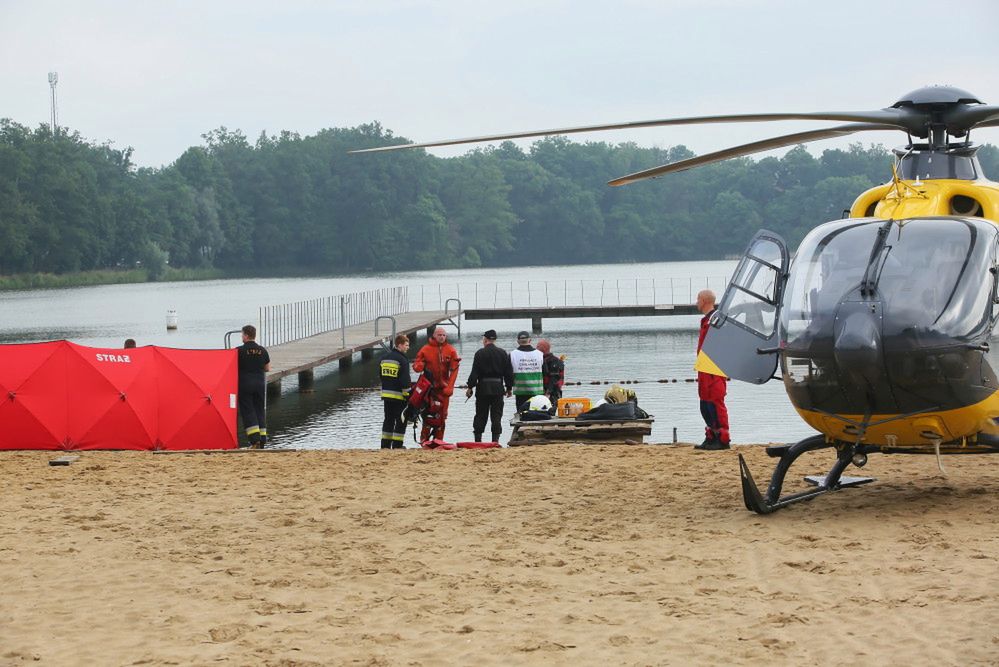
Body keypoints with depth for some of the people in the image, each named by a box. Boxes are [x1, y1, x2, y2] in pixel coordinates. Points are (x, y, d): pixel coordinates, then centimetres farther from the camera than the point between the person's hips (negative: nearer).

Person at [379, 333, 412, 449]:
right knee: (401, 421, 0)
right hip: (398, 396, -7)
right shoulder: (402, 360, -13)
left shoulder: (384, 358, 12)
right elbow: (405, 380, -16)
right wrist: (407, 395, -11)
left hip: (386, 395, 7)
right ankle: (397, 445, -2)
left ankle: (385, 444, 13)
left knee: (388, 420, 14)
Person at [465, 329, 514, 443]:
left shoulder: (480, 353, -6)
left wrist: (470, 387, -2)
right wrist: (509, 388, 14)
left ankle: (478, 439, 7)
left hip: (483, 388, -2)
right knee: (496, 415, 3)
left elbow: (474, 372, -8)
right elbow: (509, 372, 6)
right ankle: (495, 439, -4)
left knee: (480, 415, 7)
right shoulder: (503, 353, 4)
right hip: (498, 388, 2)